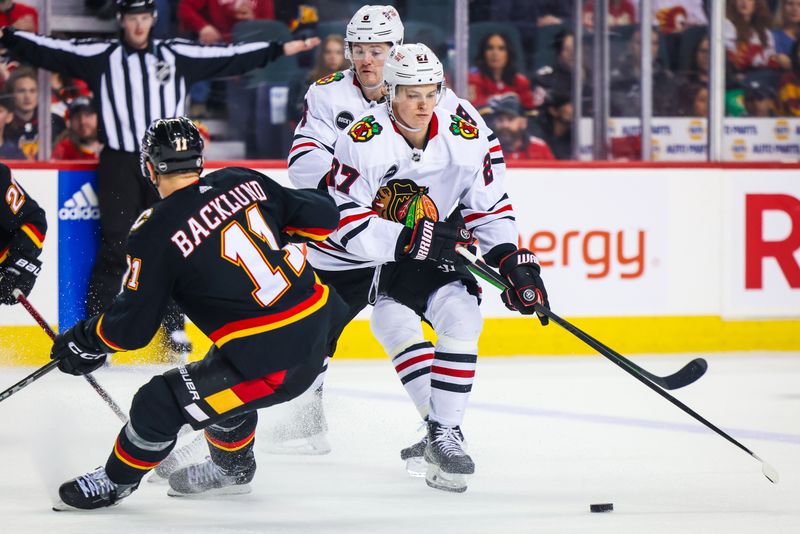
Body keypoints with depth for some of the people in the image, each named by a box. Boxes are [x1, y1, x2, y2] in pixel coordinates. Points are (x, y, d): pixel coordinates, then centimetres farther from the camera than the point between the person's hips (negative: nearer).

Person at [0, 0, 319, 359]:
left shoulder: (178, 56, 7)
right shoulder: (100, 56, 3)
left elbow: (229, 57, 8)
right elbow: (49, 50, -2)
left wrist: (281, 49, 6)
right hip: (119, 163, -2)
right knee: (116, 245, -6)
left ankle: (174, 327, 15)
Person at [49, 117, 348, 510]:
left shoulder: (156, 231, -12)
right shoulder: (244, 182, 4)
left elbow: (132, 326, -8)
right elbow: (321, 217, 9)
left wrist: (86, 341, 10)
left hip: (273, 362, -8)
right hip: (321, 326, 8)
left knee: (160, 403, 5)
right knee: (222, 372, 34)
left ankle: (116, 480, 27)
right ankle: (232, 467, 54)